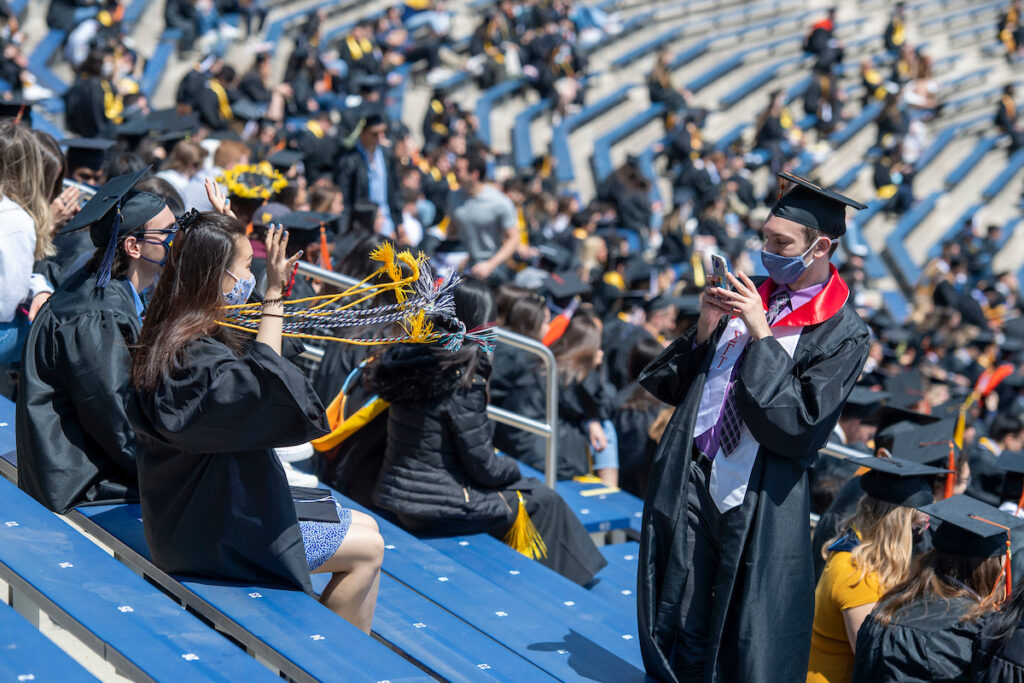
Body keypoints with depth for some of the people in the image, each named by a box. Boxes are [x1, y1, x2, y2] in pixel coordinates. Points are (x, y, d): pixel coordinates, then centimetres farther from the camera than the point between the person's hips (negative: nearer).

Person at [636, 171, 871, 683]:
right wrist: (705, 332, -7)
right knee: (683, 642, 10)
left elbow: (797, 425, -18)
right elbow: (672, 386, 12)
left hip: (755, 502, -5)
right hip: (692, 477, 5)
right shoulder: (751, 299, 9)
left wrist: (760, 335, -17)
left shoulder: (842, 336, -7)